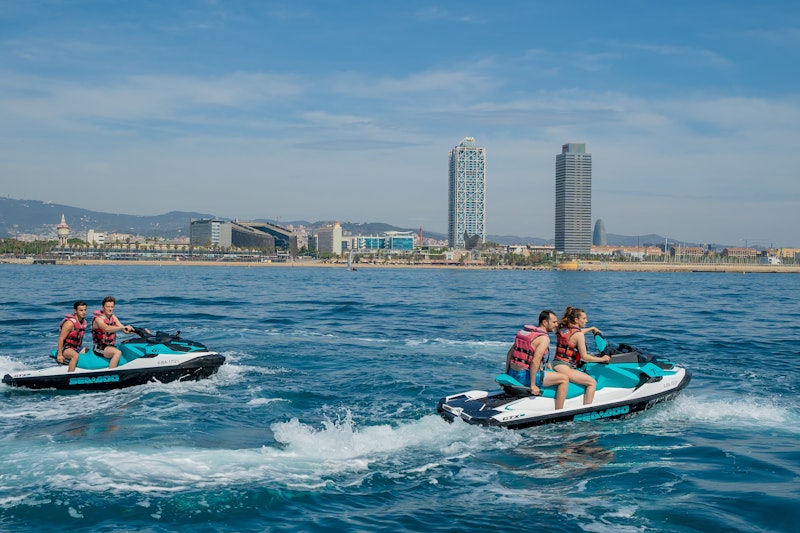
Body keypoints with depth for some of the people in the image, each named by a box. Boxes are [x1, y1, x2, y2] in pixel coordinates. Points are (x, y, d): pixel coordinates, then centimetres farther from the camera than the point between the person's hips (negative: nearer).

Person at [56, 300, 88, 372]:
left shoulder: (84, 321, 5)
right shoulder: (70, 323, -20)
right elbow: (61, 339, -21)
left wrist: (81, 349, 18)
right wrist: (59, 355, -24)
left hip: (77, 348, 9)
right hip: (66, 348, -8)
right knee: (75, 355, -37)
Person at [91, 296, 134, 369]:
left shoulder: (113, 317, 10)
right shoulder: (98, 319, -13)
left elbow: (124, 330, 4)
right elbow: (106, 328, -34)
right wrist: (123, 328, -44)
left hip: (111, 346, 8)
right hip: (100, 348, -8)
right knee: (118, 353, -32)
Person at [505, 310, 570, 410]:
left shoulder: (524, 331, 13)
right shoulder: (544, 338, -12)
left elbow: (509, 354, 15)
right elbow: (535, 361, -23)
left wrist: (506, 374, 21)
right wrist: (533, 385, -19)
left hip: (512, 373, 9)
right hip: (524, 375, -9)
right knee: (564, 379, -3)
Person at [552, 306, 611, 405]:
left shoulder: (562, 328, 12)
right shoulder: (578, 335, -12)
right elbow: (584, 357, -11)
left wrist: (591, 328, 46)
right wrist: (602, 359, 1)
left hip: (555, 363, 9)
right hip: (564, 367, -9)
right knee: (592, 382, -5)